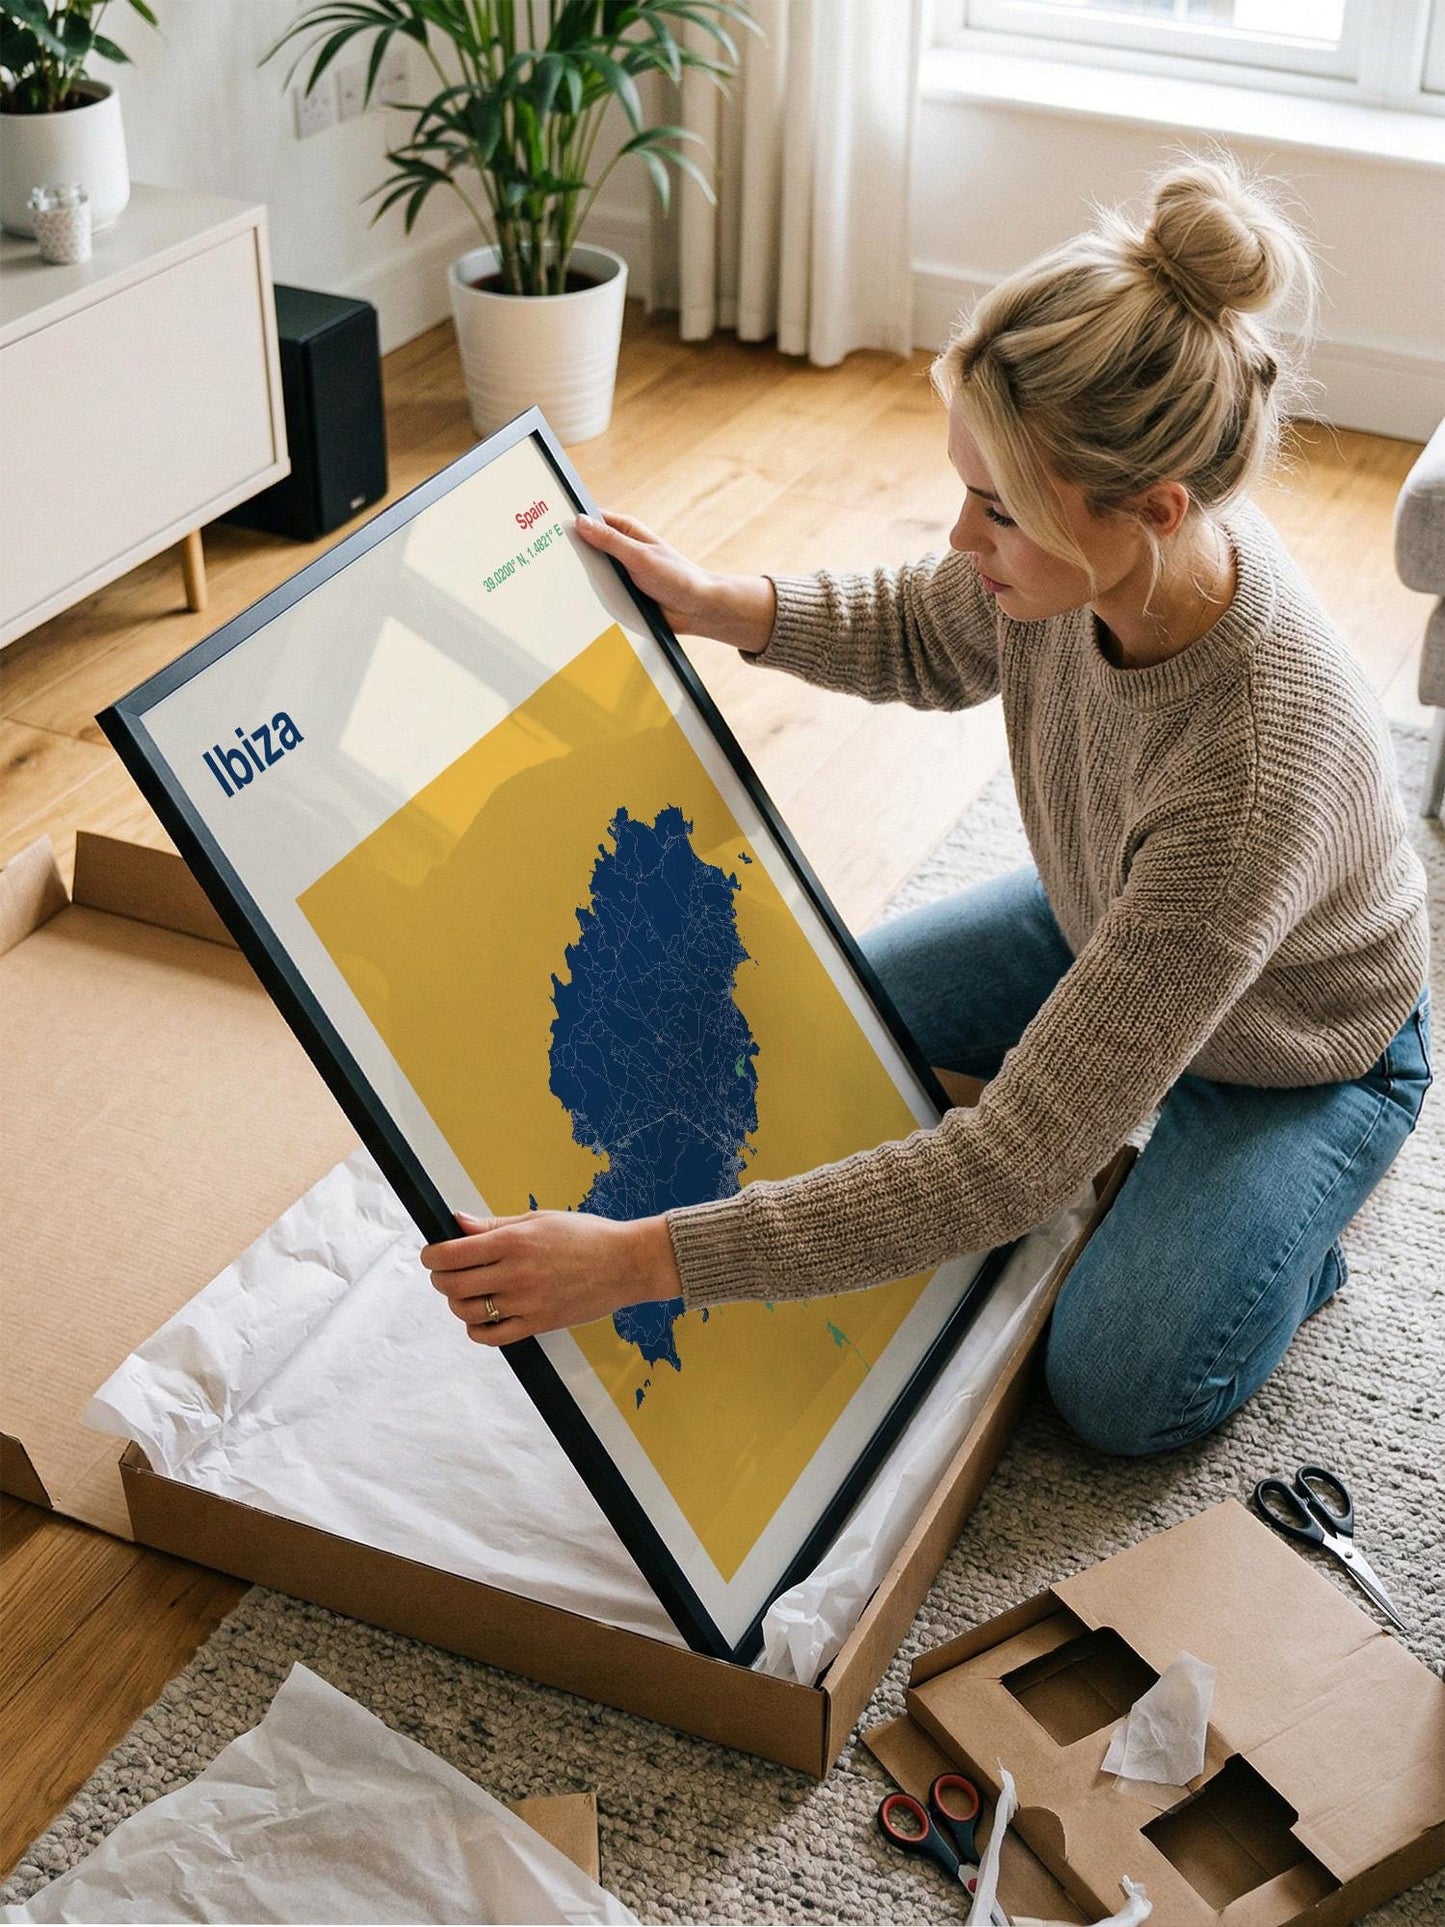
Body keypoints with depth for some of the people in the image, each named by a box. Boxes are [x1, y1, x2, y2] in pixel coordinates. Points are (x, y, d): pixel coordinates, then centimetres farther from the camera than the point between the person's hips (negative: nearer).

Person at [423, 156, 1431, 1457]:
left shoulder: (1259, 783, -48)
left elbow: (1019, 1162, -46)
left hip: (1294, 1051, -6)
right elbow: (930, 640, 0)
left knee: (1120, 1395, -10)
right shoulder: (1092, 549, -29)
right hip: (1100, 926, 6)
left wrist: (643, 1261, -48)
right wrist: (711, 604, -18)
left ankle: (1296, 1213, 17)